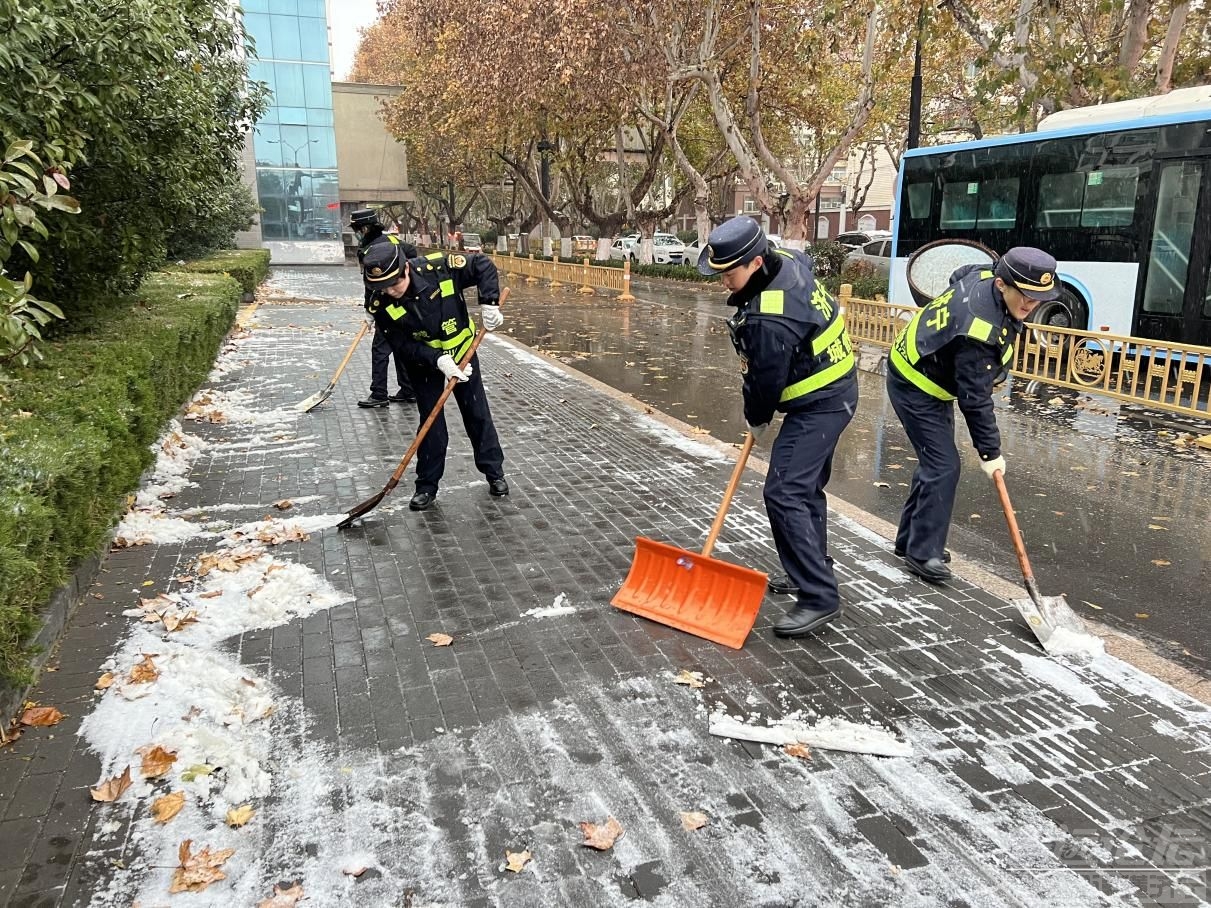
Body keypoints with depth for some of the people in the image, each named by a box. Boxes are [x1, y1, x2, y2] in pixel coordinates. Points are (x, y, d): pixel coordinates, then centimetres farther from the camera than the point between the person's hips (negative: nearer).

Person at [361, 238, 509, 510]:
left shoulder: (438, 267, -29)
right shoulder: (379, 302, -24)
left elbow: (483, 265, -17)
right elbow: (402, 345, -21)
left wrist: (489, 304, -26)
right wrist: (437, 360, -33)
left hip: (461, 351, 0)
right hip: (423, 363, 0)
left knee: (478, 415, 9)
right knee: (431, 423, 0)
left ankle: (494, 472, 24)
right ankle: (427, 486, 14)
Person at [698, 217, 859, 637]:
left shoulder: (769, 319, -31)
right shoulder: (788, 260, -2)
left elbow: (766, 380, -19)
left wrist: (757, 420, 1)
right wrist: (751, 353, 14)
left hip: (819, 405, -11)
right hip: (833, 388, 11)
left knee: (784, 493, -15)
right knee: (806, 486, 19)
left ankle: (819, 597, -11)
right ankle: (811, 572, 33)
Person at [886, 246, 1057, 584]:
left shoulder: (984, 275, -8)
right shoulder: (979, 326, -34)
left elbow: (961, 274, 19)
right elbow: (974, 398, -28)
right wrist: (990, 452, -20)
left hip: (933, 382, 10)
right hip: (915, 387, -10)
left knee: (936, 461, 14)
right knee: (944, 466, -11)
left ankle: (910, 539, 25)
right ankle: (923, 553, -1)